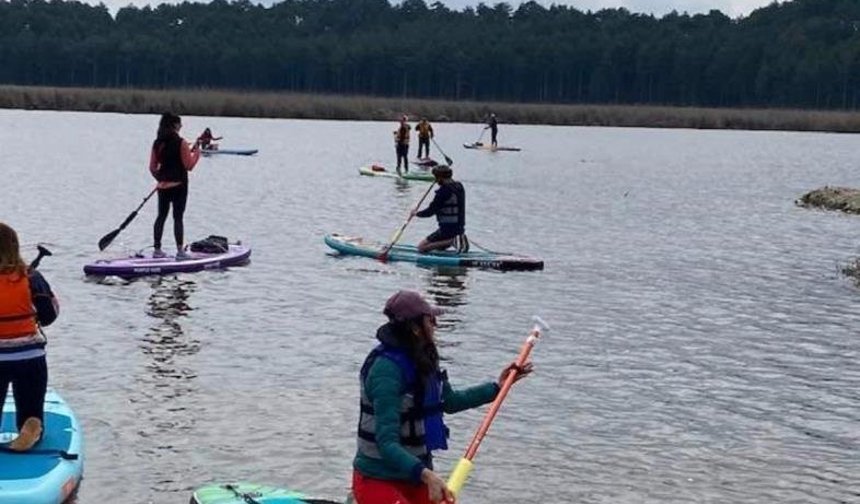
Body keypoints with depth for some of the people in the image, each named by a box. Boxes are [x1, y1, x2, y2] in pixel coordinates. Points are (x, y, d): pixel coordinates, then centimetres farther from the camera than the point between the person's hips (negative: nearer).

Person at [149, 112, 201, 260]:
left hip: (162, 186, 5)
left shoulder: (157, 143, 3)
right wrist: (196, 151, 1)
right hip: (179, 185, -5)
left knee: (161, 216, 12)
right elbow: (189, 166, -12)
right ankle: (180, 251, -1)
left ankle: (157, 249, 16)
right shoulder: (181, 143, -13)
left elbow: (152, 167, 6)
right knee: (178, 217, -2)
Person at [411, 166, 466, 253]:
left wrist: (416, 213, 3)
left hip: (447, 229, -9)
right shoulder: (459, 187, 6)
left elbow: (430, 211, -15)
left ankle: (451, 241, -14)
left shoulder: (444, 190, -19)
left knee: (421, 247, -5)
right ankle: (458, 239, 5)